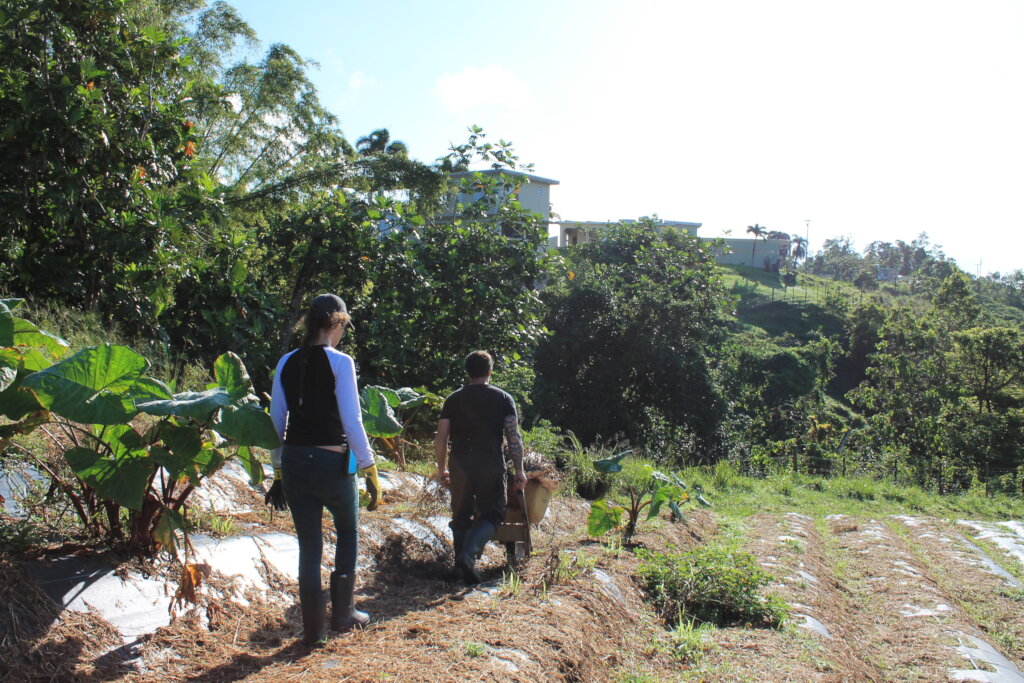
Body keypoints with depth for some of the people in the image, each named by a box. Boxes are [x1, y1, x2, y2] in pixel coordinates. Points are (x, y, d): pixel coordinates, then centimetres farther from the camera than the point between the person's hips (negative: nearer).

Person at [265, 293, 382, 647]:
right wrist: (370, 471, -7)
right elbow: (352, 421, -13)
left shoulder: (287, 363, 5)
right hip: (332, 462, -4)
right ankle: (343, 612, 24)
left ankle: (313, 628, 17)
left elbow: (276, 421, 9)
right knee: (348, 531, 21)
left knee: (308, 545, 13)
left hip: (294, 462, 4)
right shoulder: (340, 362, -10)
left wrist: (278, 472, 17)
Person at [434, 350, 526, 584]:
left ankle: (464, 566, 14)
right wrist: (519, 469, 2)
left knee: (461, 517, 14)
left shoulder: (453, 400, 8)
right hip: (491, 465, -2)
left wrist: (441, 468, 16)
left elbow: (441, 439, 5)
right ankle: (468, 554, -14)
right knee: (491, 514, 8)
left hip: (460, 464, 2)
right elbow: (514, 437, -3)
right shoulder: (503, 398, 4)